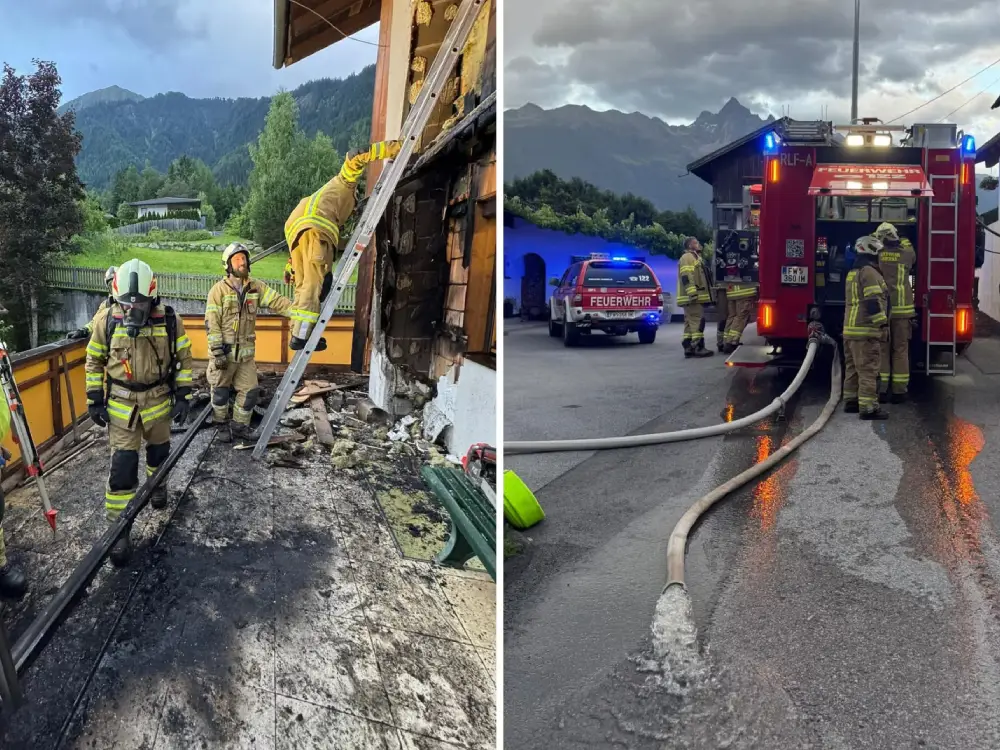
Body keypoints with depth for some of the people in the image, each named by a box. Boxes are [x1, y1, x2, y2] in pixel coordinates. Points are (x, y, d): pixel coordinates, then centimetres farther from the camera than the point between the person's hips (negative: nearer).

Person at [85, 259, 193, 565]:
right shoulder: (106, 320, -11)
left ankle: (158, 485, 53)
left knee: (159, 450, 22)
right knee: (123, 465, -6)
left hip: (159, 400, 1)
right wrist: (95, 401, 0)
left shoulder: (169, 320, -12)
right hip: (121, 403, -1)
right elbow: (94, 362, 1)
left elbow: (183, 358, -1)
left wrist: (183, 396, -3)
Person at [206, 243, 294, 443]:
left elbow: (278, 302, -5)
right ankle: (222, 426, 25)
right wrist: (217, 351, -17)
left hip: (246, 352, 4)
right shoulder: (219, 290, -10)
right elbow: (212, 323, -12)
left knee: (250, 392, 7)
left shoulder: (256, 287, 3)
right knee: (221, 392, 7)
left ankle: (239, 426, 23)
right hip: (224, 352, -4)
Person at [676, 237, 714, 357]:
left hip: (694, 297, 11)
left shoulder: (694, 257, 26)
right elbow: (686, 276, -20)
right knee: (697, 322, -13)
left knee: (690, 322, 8)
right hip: (693, 298, -11)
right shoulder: (687, 257, -8)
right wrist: (692, 292, -28)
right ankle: (698, 348, -15)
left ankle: (688, 348, 7)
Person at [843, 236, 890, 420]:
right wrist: (883, 323, -17)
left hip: (850, 328, 10)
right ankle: (868, 408, -11)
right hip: (865, 330, -10)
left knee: (853, 367, 14)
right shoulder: (869, 272, -13)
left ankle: (851, 401, 20)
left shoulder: (853, 272, 18)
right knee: (868, 369, -10)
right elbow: (873, 302, -21)